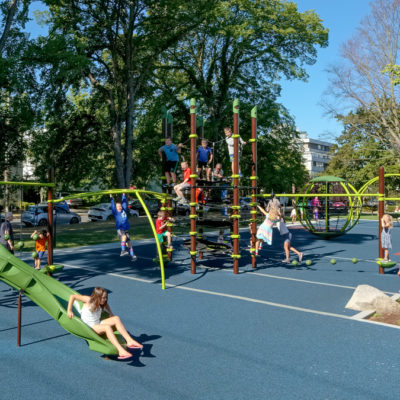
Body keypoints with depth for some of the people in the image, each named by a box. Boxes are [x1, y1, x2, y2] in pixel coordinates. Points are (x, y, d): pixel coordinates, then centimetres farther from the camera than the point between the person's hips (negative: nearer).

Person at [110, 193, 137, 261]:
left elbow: (124, 202, 16)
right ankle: (123, 251, -32)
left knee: (128, 243, 3)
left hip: (126, 229, 3)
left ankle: (132, 255, 8)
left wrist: (123, 194, 20)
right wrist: (111, 197, -5)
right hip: (119, 229, -3)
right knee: (124, 236, -32)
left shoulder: (124, 210, 11)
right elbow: (113, 205, -2)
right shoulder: (115, 212, 4)